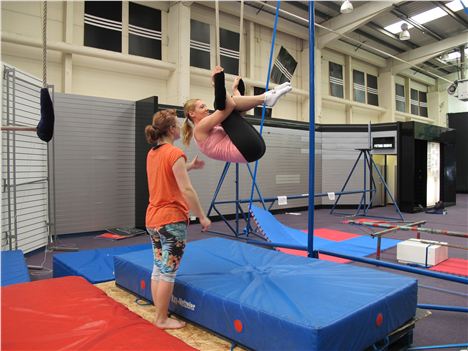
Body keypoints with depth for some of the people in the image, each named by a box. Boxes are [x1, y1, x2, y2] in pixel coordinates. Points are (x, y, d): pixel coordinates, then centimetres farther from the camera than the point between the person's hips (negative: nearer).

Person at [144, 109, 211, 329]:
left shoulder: (152, 153, 10)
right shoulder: (175, 153, -16)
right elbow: (186, 190, -21)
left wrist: (190, 166, 22)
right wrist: (202, 217, -15)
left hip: (153, 218, 9)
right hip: (172, 220, -9)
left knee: (158, 269, 16)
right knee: (168, 272, 3)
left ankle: (159, 314, 27)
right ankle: (163, 319, 15)